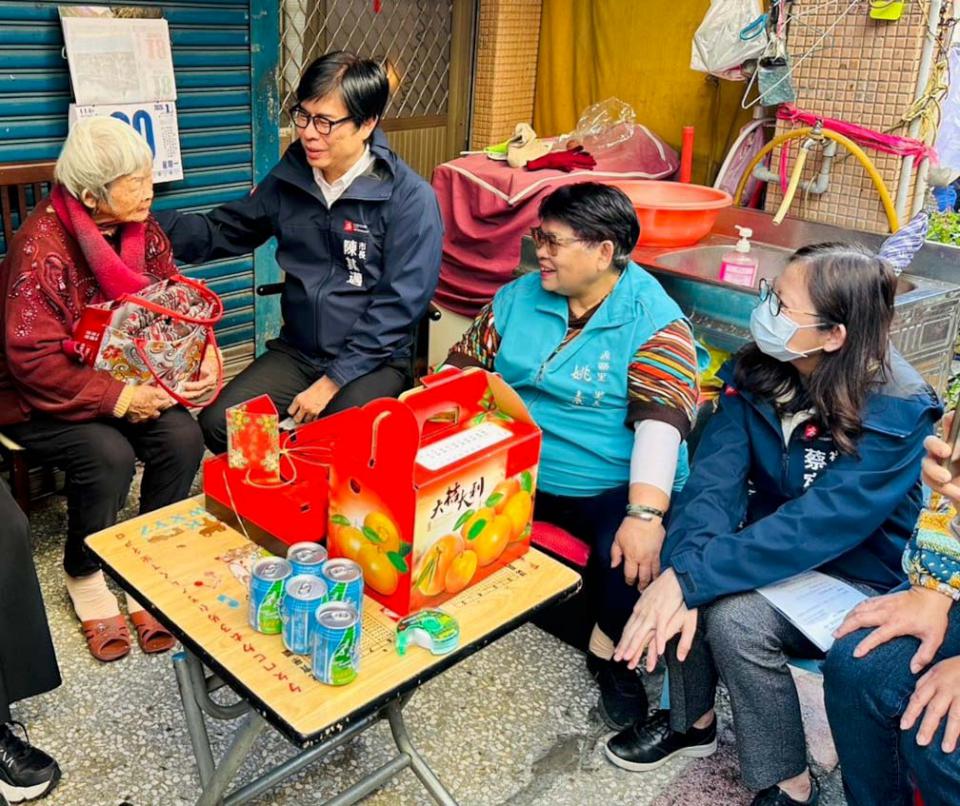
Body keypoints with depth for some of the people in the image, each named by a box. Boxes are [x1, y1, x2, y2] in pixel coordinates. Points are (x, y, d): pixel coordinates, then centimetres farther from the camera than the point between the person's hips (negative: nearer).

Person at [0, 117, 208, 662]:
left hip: (125, 381, 6)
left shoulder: (142, 230, -2)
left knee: (183, 437, -20)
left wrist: (204, 356, -15)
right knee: (108, 455, -30)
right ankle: (86, 577, 0)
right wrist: (117, 399, -29)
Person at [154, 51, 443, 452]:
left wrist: (333, 380, -17)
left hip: (374, 360, -5)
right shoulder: (289, 178, 3)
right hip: (296, 351, 5)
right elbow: (221, 231, 13)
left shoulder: (410, 198, -12)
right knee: (218, 424, -13)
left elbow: (398, 304, -15)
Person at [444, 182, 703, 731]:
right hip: (515, 472, 4)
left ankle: (610, 652, 3)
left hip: (612, 486, -4)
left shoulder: (654, 319, -9)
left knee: (636, 558, -31)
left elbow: (662, 417, -20)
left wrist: (646, 514, -33)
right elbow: (464, 367, 13)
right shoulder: (519, 298, 9)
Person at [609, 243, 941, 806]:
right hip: (773, 548, 5)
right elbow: (716, 478, -19)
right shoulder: (755, 371, -10)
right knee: (684, 560, -24)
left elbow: (815, 527, -34)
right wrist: (684, 567, -36)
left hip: (856, 577, -4)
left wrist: (692, 579, -39)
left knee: (735, 617, -29)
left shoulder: (896, 415, -26)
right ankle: (692, 721, 4)